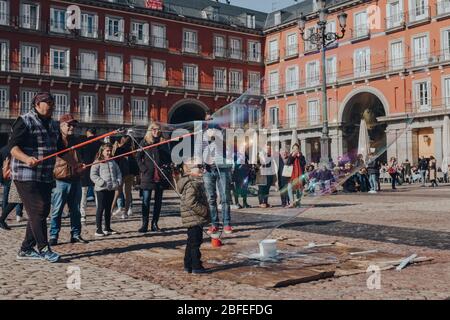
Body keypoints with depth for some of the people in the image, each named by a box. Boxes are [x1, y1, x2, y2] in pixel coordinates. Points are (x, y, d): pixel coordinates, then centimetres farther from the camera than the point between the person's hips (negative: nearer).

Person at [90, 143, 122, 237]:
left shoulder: (113, 162, 15)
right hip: (101, 189, -6)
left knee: (108, 208, 13)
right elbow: (93, 175, -12)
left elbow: (118, 172, 18)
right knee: (101, 208, -4)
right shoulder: (97, 162, -5)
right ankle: (98, 229, 0)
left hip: (112, 189, 6)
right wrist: (102, 183, -18)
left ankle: (107, 228, 21)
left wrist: (118, 182, 1)